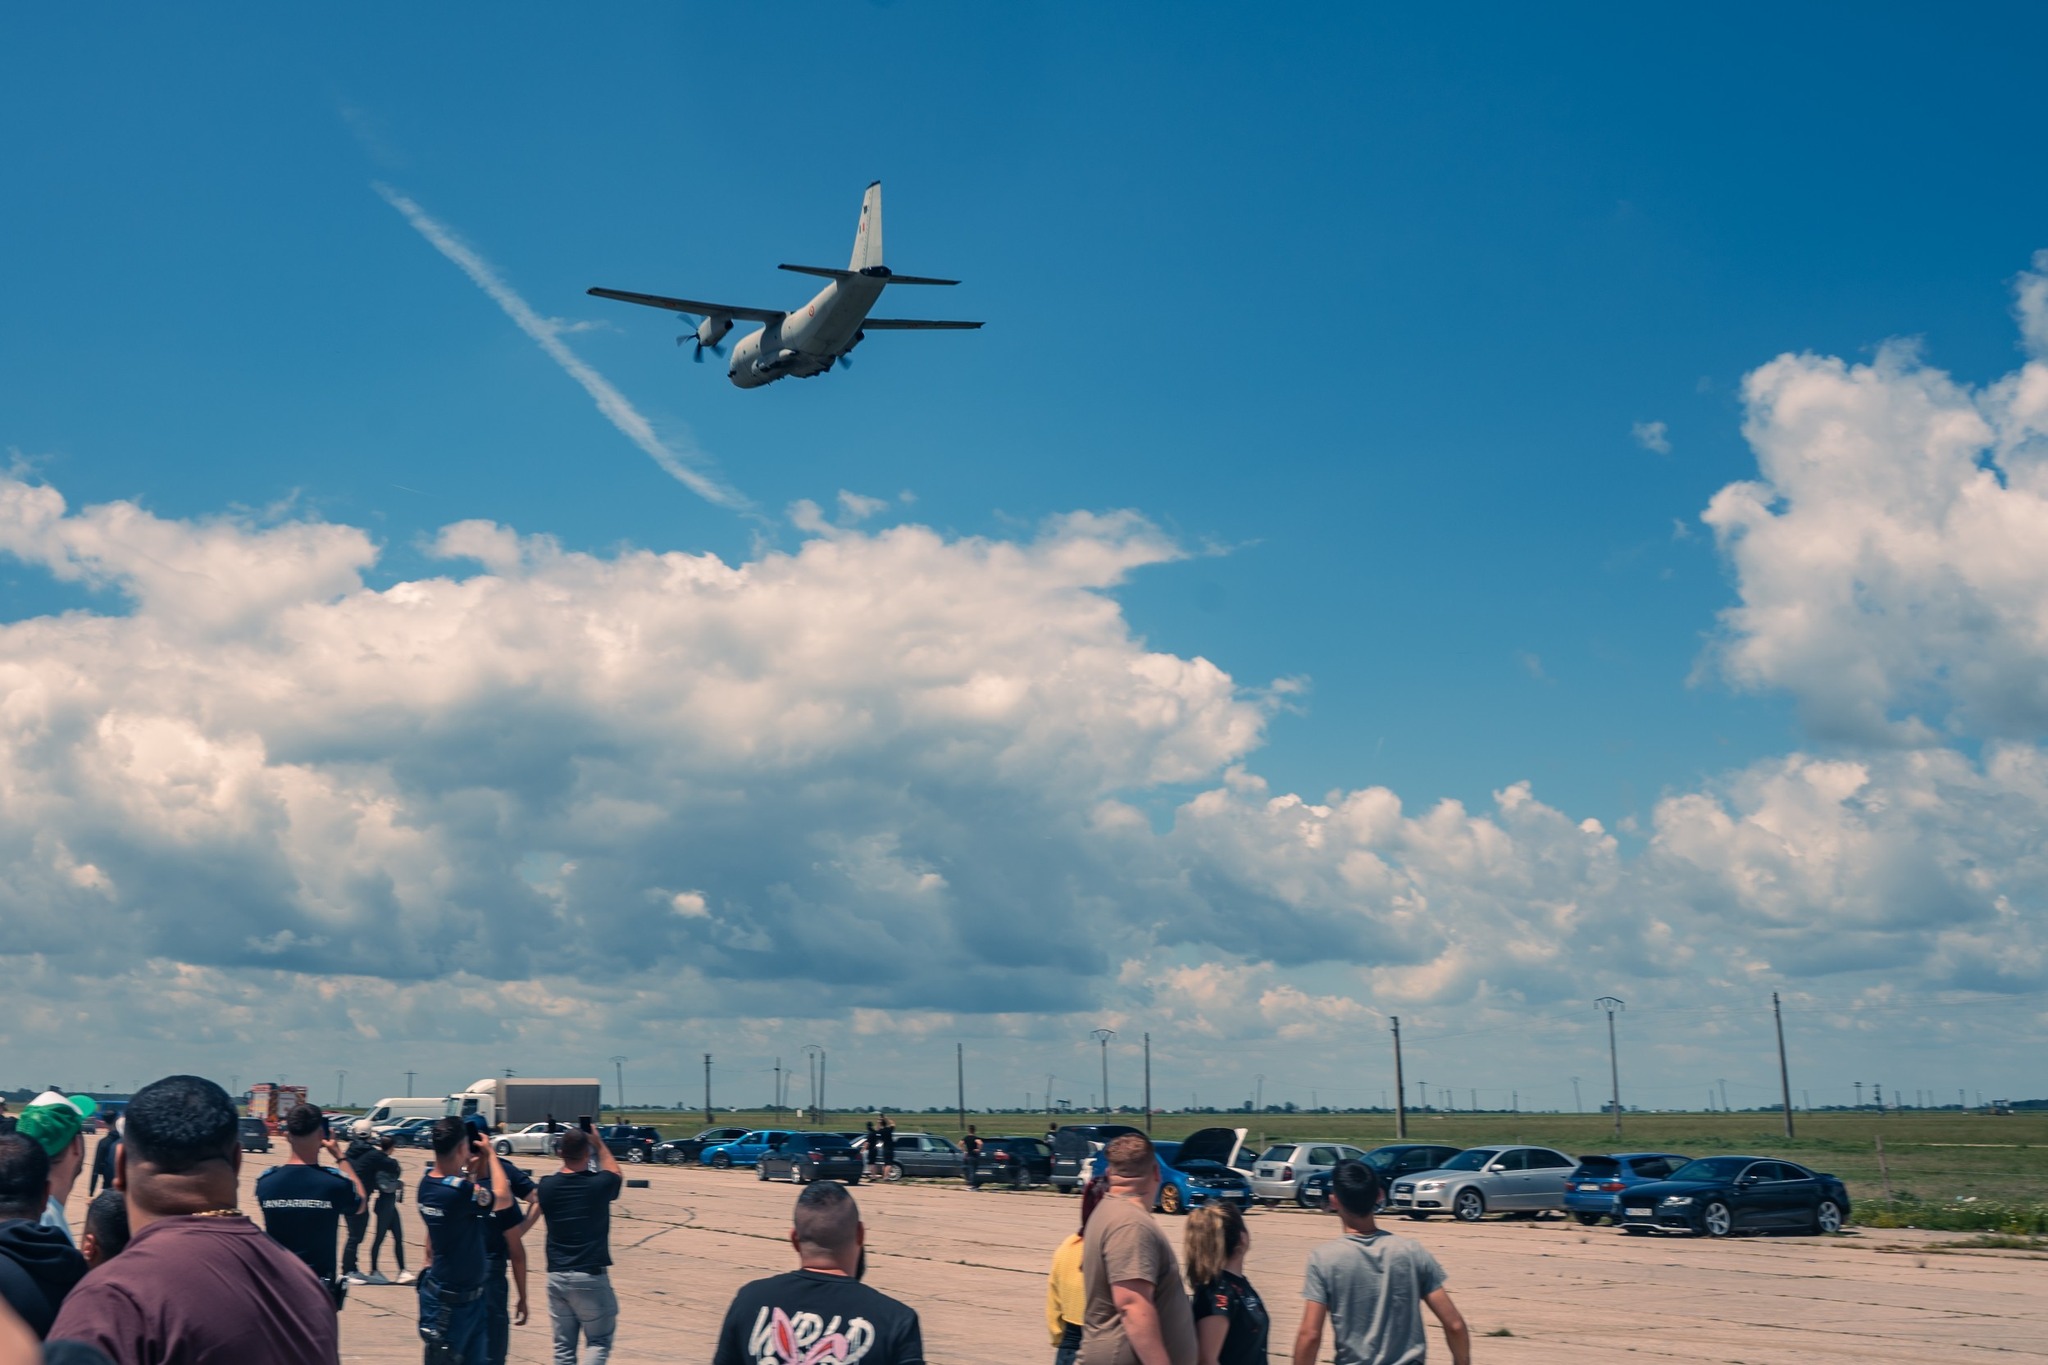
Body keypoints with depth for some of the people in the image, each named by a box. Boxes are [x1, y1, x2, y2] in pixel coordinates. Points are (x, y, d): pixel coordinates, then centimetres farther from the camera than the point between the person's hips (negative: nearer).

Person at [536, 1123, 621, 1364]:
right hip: (591, 1277, -3)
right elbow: (616, 1174, 16)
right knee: (599, 1341, 6)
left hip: (557, 1276, 3)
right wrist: (598, 1144, 23)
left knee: (564, 1346, 10)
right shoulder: (599, 1184, -10)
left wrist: (567, 1156, 21)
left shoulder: (547, 1186, -2)